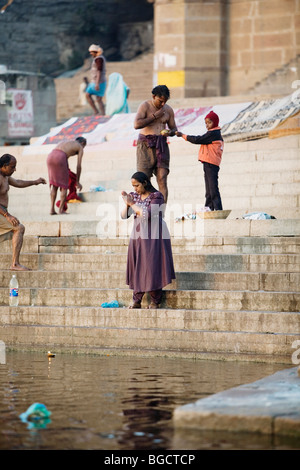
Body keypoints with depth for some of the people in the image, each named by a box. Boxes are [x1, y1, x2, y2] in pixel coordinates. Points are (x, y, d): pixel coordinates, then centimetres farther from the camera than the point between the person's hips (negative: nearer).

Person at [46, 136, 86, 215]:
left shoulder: (64, 143, 38)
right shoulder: (80, 147, 20)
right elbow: (79, 166, 15)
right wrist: (77, 182, 21)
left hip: (50, 156, 6)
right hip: (59, 158, -6)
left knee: (54, 185, 17)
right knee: (64, 185, 9)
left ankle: (52, 209, 11)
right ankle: (61, 210, 7)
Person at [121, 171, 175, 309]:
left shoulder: (156, 196, -9)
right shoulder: (134, 196, 8)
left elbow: (146, 214, -19)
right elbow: (124, 215, 5)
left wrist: (132, 203, -13)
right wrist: (127, 204, -13)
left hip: (153, 236, -5)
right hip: (138, 235, 5)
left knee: (152, 266, -5)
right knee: (137, 267, 3)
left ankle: (155, 301, 2)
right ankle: (136, 301, 7)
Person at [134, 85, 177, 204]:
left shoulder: (168, 109, 11)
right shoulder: (145, 106, -3)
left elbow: (174, 129, 19)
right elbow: (137, 124, -17)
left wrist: (170, 132, -5)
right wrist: (155, 116, -13)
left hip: (161, 145, 4)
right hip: (146, 145, -4)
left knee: (162, 180, -7)